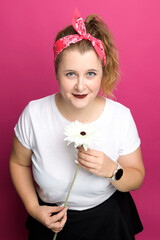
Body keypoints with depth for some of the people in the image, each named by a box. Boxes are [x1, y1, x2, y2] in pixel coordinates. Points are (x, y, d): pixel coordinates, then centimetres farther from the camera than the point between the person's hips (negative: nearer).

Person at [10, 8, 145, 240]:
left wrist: (112, 170, -30)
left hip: (108, 221, 0)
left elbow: (137, 178, -10)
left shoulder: (121, 116, -20)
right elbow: (19, 163, -3)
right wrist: (33, 208, -12)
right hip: (51, 220, 1)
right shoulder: (33, 113, -20)